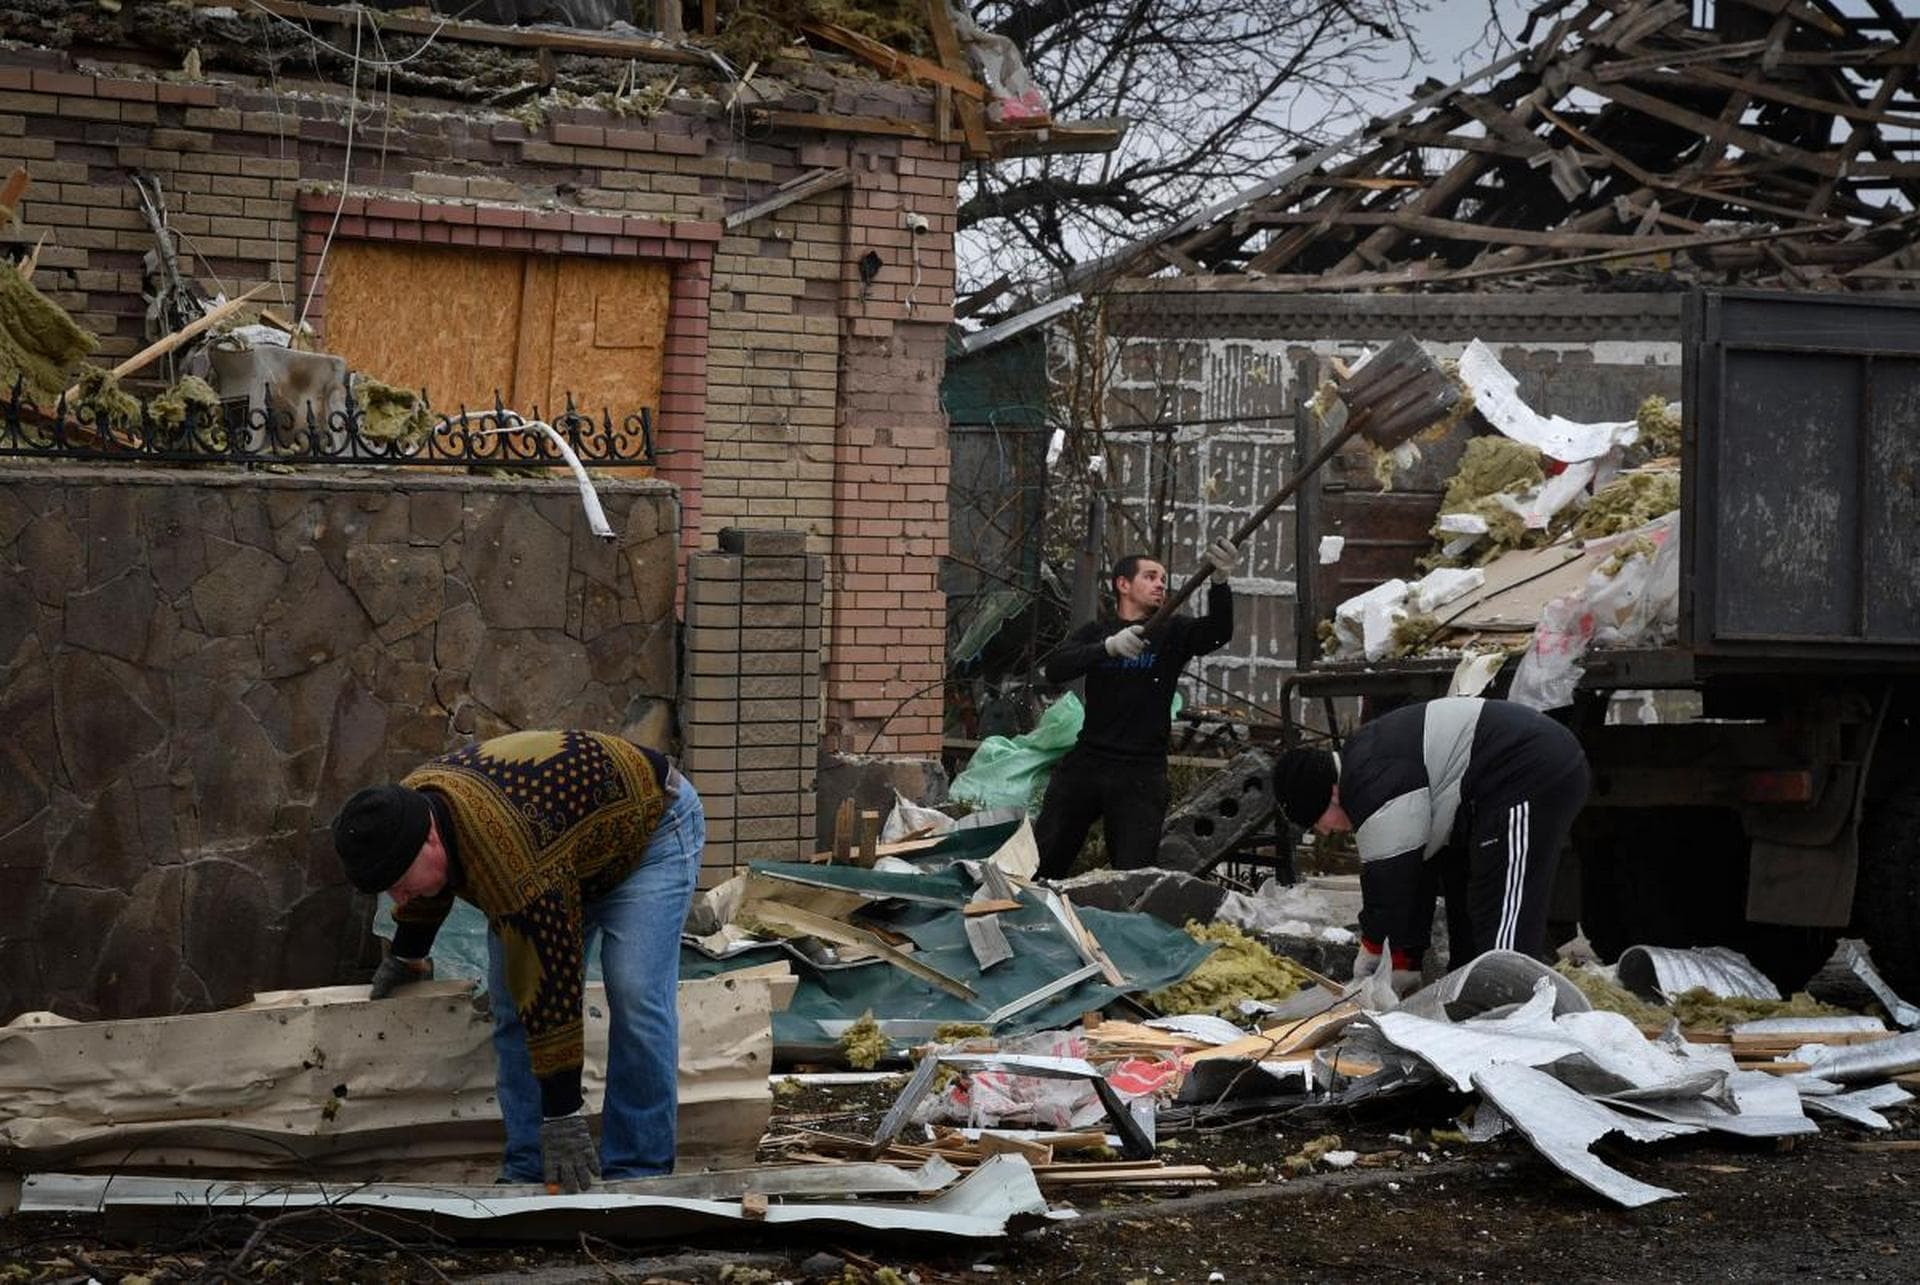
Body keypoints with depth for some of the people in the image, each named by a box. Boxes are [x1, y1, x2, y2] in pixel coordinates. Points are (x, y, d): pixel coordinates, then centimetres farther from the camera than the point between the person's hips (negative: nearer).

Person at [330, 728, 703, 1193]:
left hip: (649, 826, -8)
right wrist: (407, 955, 25)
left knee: (637, 1000, -22)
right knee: (512, 1007, -3)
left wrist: (561, 1115, -35)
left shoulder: (513, 859, -44)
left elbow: (553, 986, -40)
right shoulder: (410, 803, -18)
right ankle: (528, 1174, 1)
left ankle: (636, 1176, -14)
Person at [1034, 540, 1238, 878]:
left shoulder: (1173, 633, 8)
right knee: (1042, 863, 1)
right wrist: (1110, 646, -24)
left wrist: (1220, 580, -30)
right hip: (1086, 761, 1)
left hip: (1141, 773, -1)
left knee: (1134, 873, -7)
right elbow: (1055, 668, -7)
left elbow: (1218, 633, -12)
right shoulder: (1096, 632, 11)